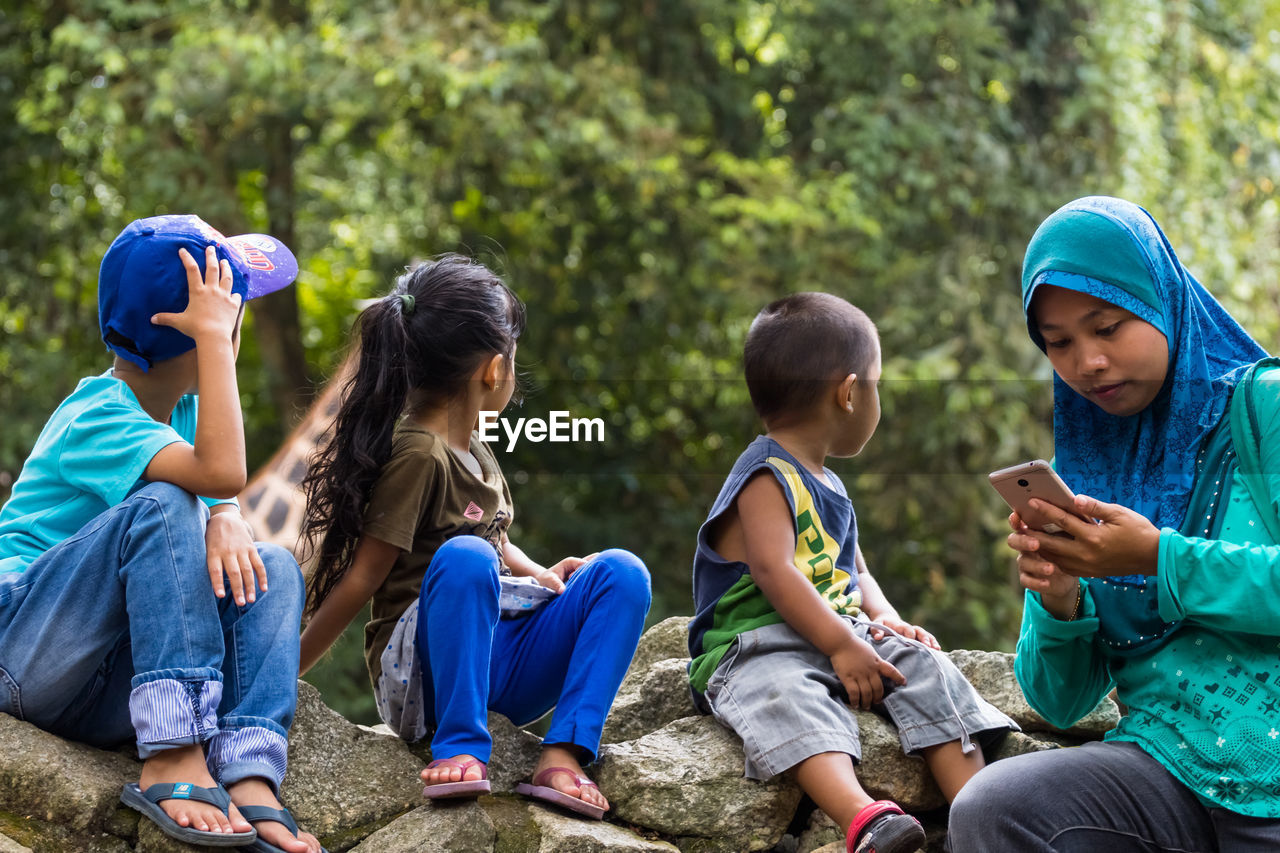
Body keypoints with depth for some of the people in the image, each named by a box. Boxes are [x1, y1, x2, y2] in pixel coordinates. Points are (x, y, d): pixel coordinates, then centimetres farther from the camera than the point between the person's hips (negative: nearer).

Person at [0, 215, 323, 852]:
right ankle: (172, 760, -37)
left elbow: (224, 504, 5)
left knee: (272, 569, -12)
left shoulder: (184, 407, 12)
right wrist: (213, 335, -28)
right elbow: (222, 472, -33)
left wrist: (226, 527, -20)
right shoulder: (97, 421, -16)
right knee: (162, 506, -29)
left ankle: (249, 778, -32)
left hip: (109, 690, 8)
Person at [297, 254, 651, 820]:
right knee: (463, 556, -36)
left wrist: (538, 575, 9)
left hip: (499, 664, 8)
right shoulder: (418, 453, -14)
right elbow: (362, 578, -13)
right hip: (426, 670, -8)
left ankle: (563, 753, -23)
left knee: (621, 573, -11)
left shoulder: (470, 446, 13)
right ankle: (460, 747, -29)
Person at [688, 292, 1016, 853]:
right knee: (790, 700, -38)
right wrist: (840, 644, -25)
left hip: (842, 632, 9)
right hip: (756, 646, -9)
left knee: (927, 669, -12)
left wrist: (885, 617, 5)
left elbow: (854, 573, 27)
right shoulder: (768, 478, -9)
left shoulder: (826, 486, 24)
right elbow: (774, 572, -21)